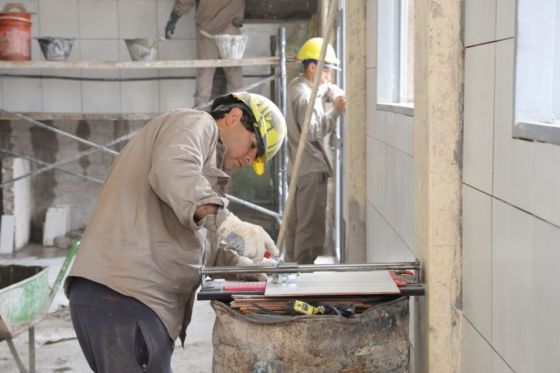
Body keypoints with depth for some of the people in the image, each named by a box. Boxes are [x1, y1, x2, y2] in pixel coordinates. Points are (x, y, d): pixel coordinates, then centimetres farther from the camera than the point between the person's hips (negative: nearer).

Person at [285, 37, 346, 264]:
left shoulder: (296, 86, 13)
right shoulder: (304, 95, -17)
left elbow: (329, 89, 22)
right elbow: (313, 131, -22)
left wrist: (335, 95, 0)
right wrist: (336, 111, -20)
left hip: (297, 168, 10)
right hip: (312, 169, -10)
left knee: (296, 223, 15)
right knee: (311, 228, -6)